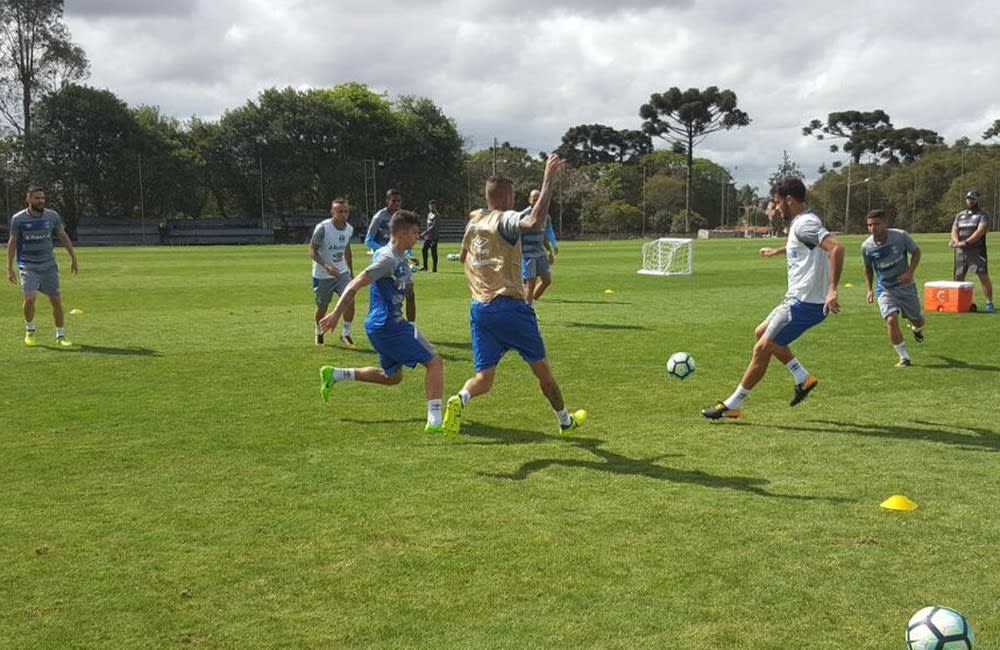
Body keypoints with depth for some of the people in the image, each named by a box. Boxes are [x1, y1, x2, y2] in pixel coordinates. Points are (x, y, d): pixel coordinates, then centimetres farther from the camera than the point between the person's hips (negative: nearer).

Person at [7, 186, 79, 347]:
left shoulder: (53, 216, -1)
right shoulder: (18, 219, -6)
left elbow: (63, 237, 12)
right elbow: (12, 242, 2)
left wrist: (73, 258, 13)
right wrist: (9, 268, 1)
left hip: (49, 265, 2)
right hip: (27, 266, -2)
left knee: (56, 300, 0)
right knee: (30, 298, -19)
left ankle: (60, 336, 15)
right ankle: (29, 331, 7)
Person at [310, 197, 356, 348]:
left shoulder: (349, 229, -2)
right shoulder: (322, 228, -20)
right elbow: (312, 251, -17)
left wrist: (351, 271, 19)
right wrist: (327, 266, -32)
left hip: (342, 272, 4)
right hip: (322, 275, -4)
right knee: (322, 307, 10)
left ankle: (346, 334, -2)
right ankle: (319, 333, 38)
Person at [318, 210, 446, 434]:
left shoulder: (402, 260, 15)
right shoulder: (387, 258, -16)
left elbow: (408, 293, 24)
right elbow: (356, 285, -21)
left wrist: (411, 326, 22)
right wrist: (336, 314, -24)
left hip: (391, 325, 10)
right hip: (388, 325, -10)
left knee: (392, 376, 24)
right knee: (434, 362, -10)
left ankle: (333, 375, 27)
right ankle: (435, 420, -14)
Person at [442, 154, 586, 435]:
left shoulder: (473, 220, 11)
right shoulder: (505, 221, -10)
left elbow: (462, 256, 28)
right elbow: (534, 222, -33)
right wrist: (548, 180, -29)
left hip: (479, 308, 6)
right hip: (509, 305, -5)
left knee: (483, 377, 4)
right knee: (541, 367, 13)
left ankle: (460, 399, -28)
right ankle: (565, 420, 28)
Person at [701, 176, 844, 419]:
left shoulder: (804, 224, -17)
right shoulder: (801, 222, 14)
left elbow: (836, 248, -31)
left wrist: (832, 290, -37)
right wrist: (777, 251, 54)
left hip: (804, 304, -10)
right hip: (799, 300, 10)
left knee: (762, 349, -5)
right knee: (762, 333, 23)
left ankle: (731, 406, 3)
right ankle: (803, 379, 23)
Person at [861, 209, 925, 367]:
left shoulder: (901, 236, -19)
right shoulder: (866, 246, -13)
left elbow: (916, 252, -2)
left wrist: (910, 272, -17)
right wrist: (868, 289, -5)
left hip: (906, 286, 0)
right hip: (885, 289, 0)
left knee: (917, 321, 14)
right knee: (891, 320, -22)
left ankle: (916, 328, 55)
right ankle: (904, 357, -7)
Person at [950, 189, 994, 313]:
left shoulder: (982, 215, 0)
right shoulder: (960, 215, 17)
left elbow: (980, 231, -15)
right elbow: (954, 230, 6)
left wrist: (965, 242, -25)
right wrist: (957, 242, -16)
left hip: (977, 250, -5)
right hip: (961, 252, 5)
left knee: (984, 277, -9)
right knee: (958, 277, 7)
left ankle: (989, 303, -6)